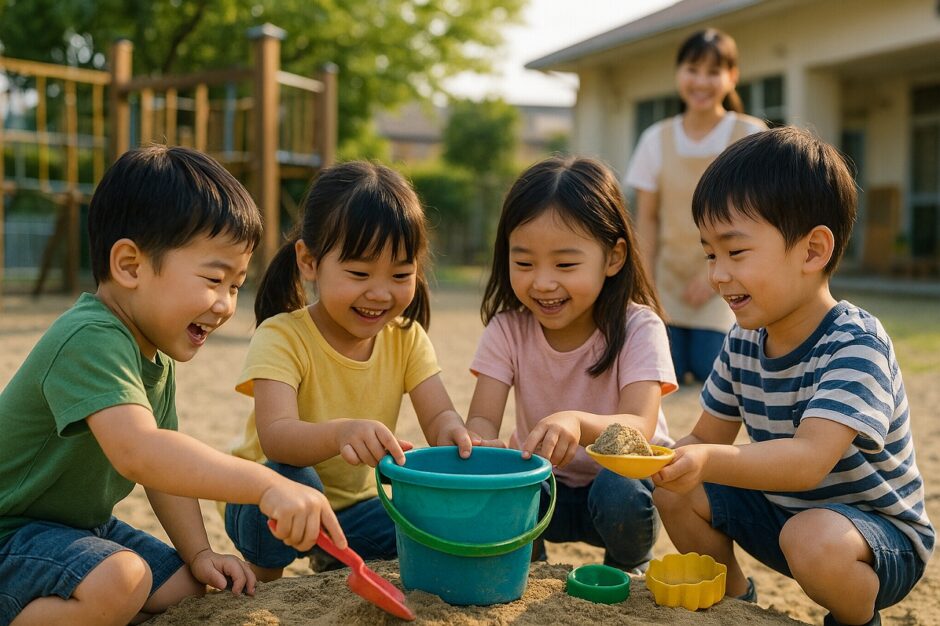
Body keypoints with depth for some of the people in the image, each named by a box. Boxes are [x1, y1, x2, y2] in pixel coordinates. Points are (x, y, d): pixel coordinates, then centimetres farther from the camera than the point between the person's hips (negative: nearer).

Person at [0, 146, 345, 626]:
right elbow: (137, 451, -45)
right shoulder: (89, 340, -29)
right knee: (120, 579, -32)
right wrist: (267, 485, -51)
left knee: (185, 585, 8)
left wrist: (199, 553, 1)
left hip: (83, 525, 10)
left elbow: (170, 466, 11)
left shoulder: (156, 356, 4)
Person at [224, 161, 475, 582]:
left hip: (353, 505, 5)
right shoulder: (281, 337, -21)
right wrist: (340, 433, -58)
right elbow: (275, 436, -35)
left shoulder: (406, 339, -5)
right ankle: (263, 582, -6)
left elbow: (439, 416, -13)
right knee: (292, 482, -36)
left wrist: (452, 432, -39)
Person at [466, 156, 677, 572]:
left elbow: (639, 429, -31)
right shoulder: (508, 329, -7)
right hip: (546, 485, 2)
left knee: (618, 491, -35)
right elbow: (481, 418, -16)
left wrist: (577, 423, -54)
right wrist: (483, 444, -43)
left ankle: (626, 577, -1)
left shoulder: (639, 329, -17)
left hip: (621, 480, -2)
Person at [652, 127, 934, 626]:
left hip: (879, 530, -7)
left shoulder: (856, 345, -27)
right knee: (674, 491, -2)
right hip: (778, 509, 7)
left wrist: (709, 463, -56)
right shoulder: (743, 342, -3)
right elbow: (708, 437, 5)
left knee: (813, 539, -37)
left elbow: (808, 461, -40)